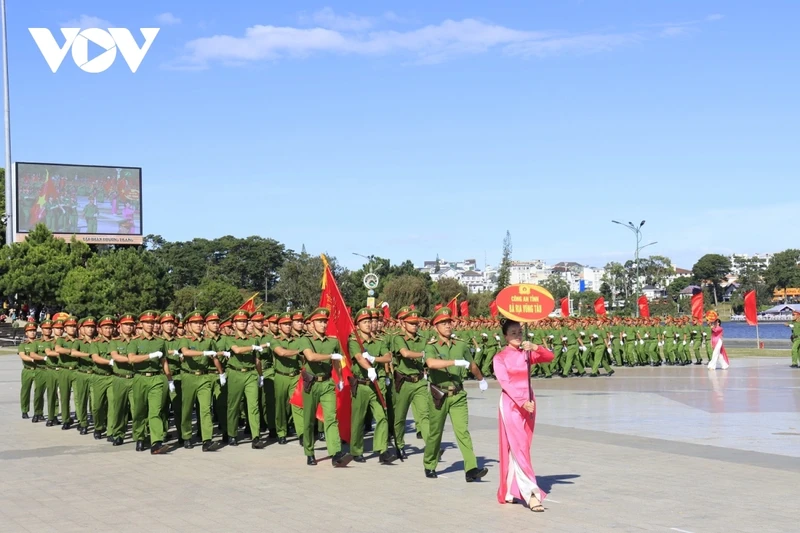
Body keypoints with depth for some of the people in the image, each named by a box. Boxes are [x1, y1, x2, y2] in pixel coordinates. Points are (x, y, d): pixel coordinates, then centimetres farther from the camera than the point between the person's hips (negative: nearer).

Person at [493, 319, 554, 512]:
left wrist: (534, 347, -17)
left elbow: (550, 357, 0)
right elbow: (505, 383, -12)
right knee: (518, 447, -11)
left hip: (528, 403, 5)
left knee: (521, 447, 6)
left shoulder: (527, 354, 11)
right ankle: (531, 493, -18)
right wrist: (522, 401, -23)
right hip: (511, 404, -5)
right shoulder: (500, 358, -2)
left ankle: (510, 492, 14)